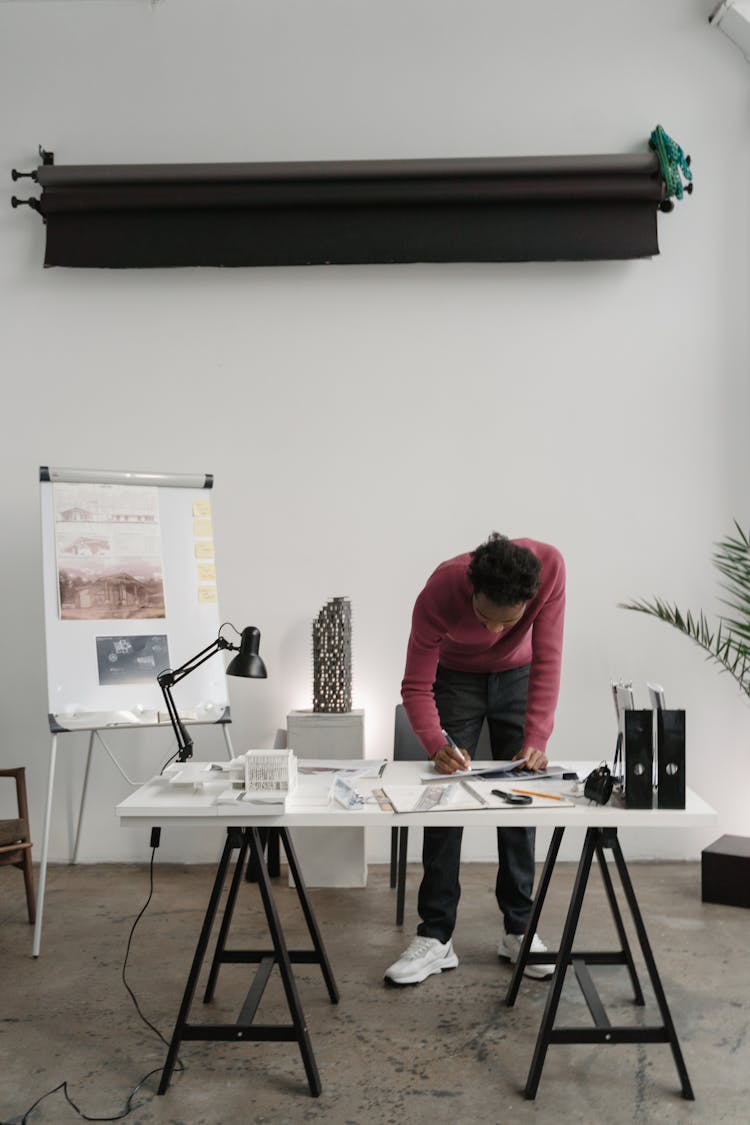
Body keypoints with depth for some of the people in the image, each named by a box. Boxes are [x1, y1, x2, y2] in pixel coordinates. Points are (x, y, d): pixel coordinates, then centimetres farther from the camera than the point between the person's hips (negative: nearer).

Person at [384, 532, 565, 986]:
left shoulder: (549, 565, -35)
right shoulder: (439, 592, -37)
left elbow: (547, 659, -27)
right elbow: (416, 685, -29)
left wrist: (536, 739, -35)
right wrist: (437, 744, -45)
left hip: (518, 676, 2)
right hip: (456, 678, -1)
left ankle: (520, 929, 14)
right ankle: (436, 937, 1)